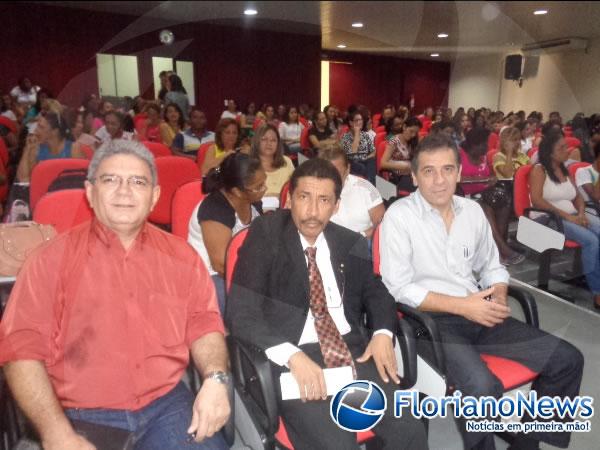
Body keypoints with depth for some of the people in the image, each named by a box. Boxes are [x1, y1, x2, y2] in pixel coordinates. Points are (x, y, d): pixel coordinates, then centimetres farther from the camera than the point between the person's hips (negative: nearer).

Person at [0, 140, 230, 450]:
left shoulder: (180, 255, 5)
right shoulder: (52, 259, -2)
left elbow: (203, 323, 6)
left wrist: (215, 380, -13)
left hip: (166, 405, 2)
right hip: (83, 415, -1)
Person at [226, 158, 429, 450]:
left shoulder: (351, 243, 9)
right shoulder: (265, 238, -3)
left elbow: (375, 291, 22)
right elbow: (241, 314, -9)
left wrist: (383, 332, 0)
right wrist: (293, 355, -23)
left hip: (353, 350, 4)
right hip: (293, 358, -3)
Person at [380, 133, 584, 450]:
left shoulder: (472, 210, 9)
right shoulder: (399, 216, -9)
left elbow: (491, 266, 17)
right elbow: (399, 288, -14)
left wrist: (499, 298, -5)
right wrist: (461, 306, -18)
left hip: (479, 315, 7)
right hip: (431, 319, -6)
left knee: (567, 359, 0)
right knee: (483, 386, -30)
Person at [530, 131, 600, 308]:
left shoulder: (565, 170, 18)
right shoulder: (539, 170, -4)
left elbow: (578, 197, 17)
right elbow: (537, 200, -16)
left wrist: (581, 214, -6)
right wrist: (566, 216, -19)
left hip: (572, 216, 7)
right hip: (547, 218, -7)